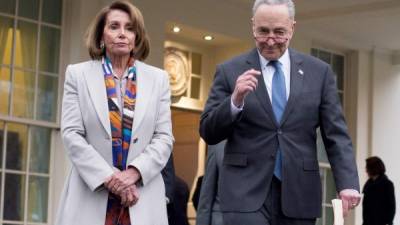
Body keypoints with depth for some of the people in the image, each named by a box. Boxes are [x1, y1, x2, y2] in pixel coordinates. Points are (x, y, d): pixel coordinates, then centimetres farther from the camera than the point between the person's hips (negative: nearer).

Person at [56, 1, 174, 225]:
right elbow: (72, 133, -1)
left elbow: (164, 137, 5)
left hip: (143, 196, 1)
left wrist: (134, 172, -11)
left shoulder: (158, 78, 12)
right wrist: (108, 177, -11)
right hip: (91, 193, -1)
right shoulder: (78, 74, 8)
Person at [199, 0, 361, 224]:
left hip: (298, 195, 2)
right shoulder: (230, 71, 4)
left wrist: (348, 184, -10)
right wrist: (235, 100, -17)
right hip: (247, 194, -2)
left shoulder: (319, 72, 7)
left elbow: (336, 135, 5)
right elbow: (208, 133, 1)